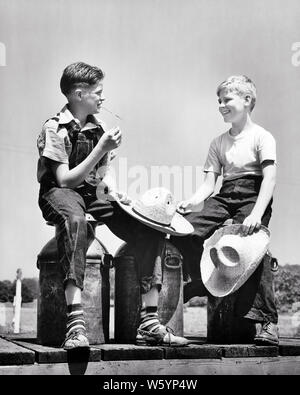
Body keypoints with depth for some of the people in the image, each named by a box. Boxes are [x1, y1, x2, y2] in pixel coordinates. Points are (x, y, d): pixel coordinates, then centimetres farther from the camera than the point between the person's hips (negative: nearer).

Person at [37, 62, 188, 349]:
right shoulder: (55, 129, -9)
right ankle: (75, 323, -50)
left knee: (150, 230, -11)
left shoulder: (98, 128, 12)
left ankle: (149, 320, -6)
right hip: (59, 194, -7)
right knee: (75, 219, -43)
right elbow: (64, 180, -15)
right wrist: (101, 150, -19)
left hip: (93, 195, 7)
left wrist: (112, 191, -3)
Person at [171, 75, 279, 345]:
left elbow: (269, 178, -13)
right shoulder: (219, 142, 20)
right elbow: (209, 183, 13)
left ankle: (267, 321, -23)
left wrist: (257, 214, -26)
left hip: (252, 197, -6)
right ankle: (202, 280, 11)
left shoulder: (262, 137, 0)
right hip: (225, 198, 6)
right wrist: (191, 202, -8)